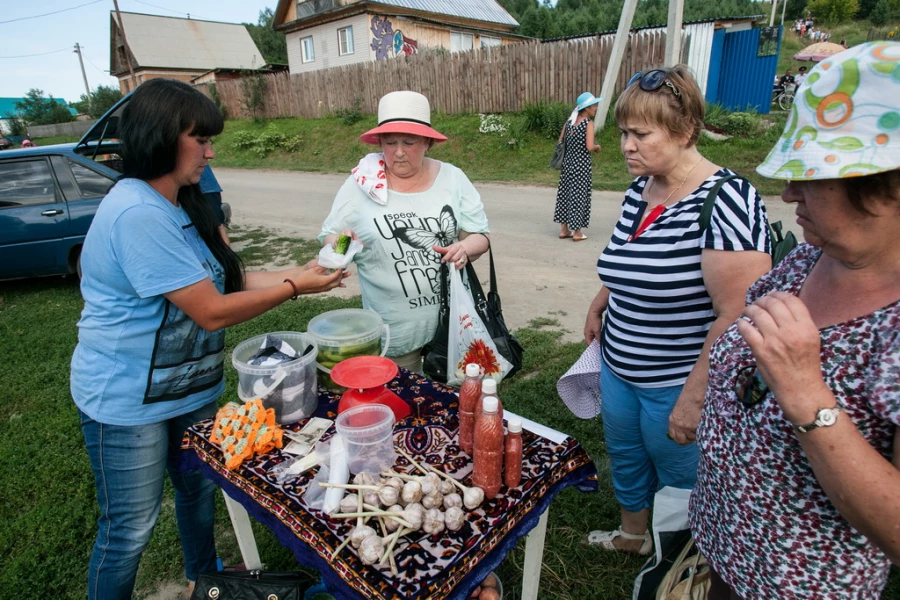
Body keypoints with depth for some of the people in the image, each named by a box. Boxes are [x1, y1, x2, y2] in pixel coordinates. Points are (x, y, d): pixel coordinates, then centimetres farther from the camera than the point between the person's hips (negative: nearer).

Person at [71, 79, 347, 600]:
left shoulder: (182, 204, 5)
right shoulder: (138, 213, -26)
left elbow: (226, 280, 4)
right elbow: (212, 312, -27)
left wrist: (298, 273, -6)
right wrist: (295, 288, -18)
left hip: (193, 386, 9)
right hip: (128, 401, -9)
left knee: (199, 488, 25)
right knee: (130, 529, 9)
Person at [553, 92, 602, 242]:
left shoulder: (568, 121, 7)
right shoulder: (588, 123, -11)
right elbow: (589, 147, -20)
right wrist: (597, 147, -1)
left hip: (568, 162, 6)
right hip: (581, 164, -6)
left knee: (566, 194, 12)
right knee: (578, 195, 1)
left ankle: (564, 230, 18)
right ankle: (577, 233, 8)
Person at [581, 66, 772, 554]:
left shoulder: (725, 201, -22)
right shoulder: (638, 189, 3)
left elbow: (736, 316, -25)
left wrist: (695, 399, -24)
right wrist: (598, 308, 18)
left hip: (680, 386, -7)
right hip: (619, 369, 8)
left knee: (682, 484, 14)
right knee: (625, 459, 25)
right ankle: (632, 535, 52)